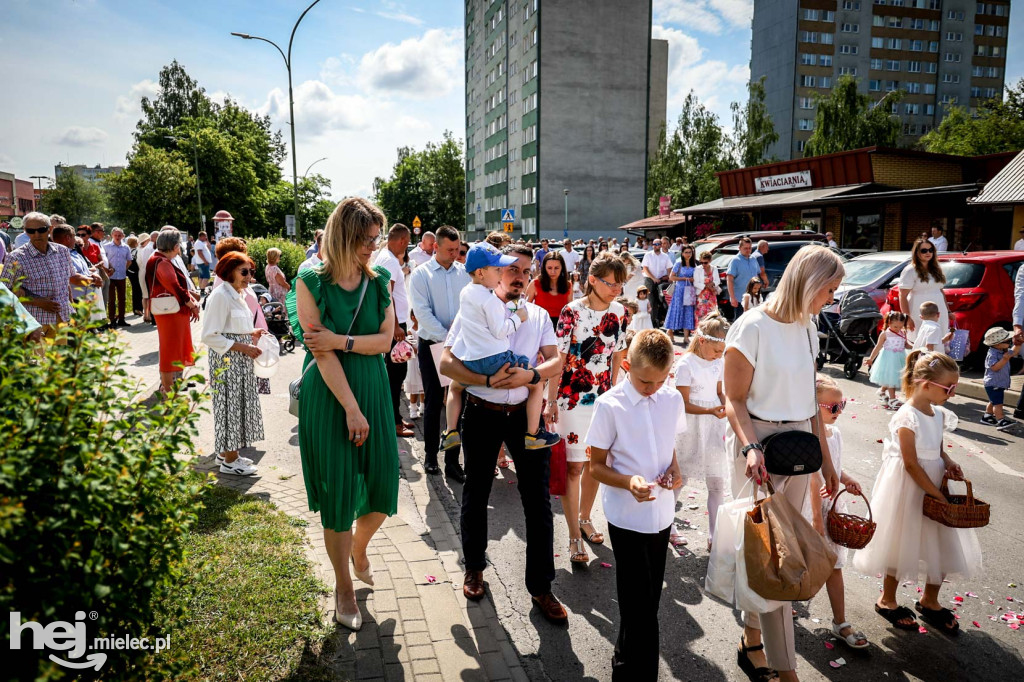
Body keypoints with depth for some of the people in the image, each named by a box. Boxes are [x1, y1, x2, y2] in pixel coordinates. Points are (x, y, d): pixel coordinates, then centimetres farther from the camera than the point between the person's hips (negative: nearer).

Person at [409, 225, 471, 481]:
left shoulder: (465, 272, 5)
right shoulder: (421, 274, -4)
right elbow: (423, 312, -12)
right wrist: (447, 337, -18)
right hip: (432, 345, -2)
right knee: (433, 402, 7)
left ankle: (453, 461, 13)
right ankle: (430, 456, 23)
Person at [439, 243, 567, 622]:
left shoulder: (538, 315, 8)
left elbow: (556, 362, -1)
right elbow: (446, 363, -9)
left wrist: (531, 374, -21)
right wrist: (488, 380, -21)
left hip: (526, 413, 2)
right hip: (482, 414, -1)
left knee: (538, 499, 3)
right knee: (476, 495, 14)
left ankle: (540, 586, 17)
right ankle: (474, 567, 37)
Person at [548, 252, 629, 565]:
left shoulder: (618, 312, 1)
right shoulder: (572, 312, -14)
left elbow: (617, 354, 10)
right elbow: (558, 359, -12)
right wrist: (550, 402, -11)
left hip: (603, 398, 5)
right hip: (572, 398, -5)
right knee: (574, 466, -1)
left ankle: (585, 517, 36)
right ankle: (574, 537, 8)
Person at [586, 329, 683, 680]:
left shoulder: (672, 400, -2)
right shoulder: (609, 405, -16)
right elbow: (596, 466, -10)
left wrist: (674, 469, -5)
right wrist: (629, 482, -27)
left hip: (662, 513, 5)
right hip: (628, 516, -5)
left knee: (648, 599, 18)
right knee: (640, 603, -1)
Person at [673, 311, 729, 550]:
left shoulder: (718, 363, 4)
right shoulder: (686, 364, -15)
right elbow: (684, 404, -15)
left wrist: (725, 405, -4)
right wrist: (710, 411, -28)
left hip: (713, 427, 6)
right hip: (690, 429, -5)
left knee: (717, 483, 6)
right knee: (681, 479, 8)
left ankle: (714, 536, 17)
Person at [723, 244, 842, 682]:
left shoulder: (807, 329, 10)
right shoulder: (752, 327, -13)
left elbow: (809, 401, 15)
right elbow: (734, 400, -12)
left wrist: (826, 459, 17)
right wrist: (750, 447, -28)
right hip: (759, 448, -7)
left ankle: (752, 642, 27)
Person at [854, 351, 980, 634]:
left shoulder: (937, 414, 2)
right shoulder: (907, 418, -23)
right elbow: (911, 464, -21)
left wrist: (949, 462, -6)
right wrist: (938, 495, -18)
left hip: (934, 484, 8)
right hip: (908, 489, -8)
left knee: (944, 544, 15)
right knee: (902, 544, 8)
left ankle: (929, 600, 37)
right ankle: (887, 600, 30)